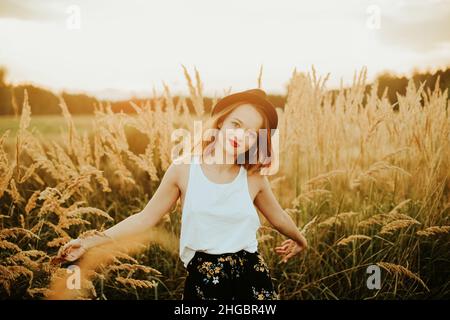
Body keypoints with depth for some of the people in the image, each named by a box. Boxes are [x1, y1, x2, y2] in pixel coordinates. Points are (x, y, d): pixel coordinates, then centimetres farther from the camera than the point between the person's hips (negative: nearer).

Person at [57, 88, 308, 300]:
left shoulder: (254, 178, -4)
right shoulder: (183, 169, -7)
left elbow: (279, 218, 16)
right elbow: (146, 218, -1)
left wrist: (300, 240, 33)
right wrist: (89, 243, -5)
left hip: (251, 276, 1)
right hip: (203, 280, -1)